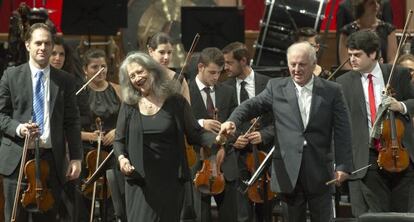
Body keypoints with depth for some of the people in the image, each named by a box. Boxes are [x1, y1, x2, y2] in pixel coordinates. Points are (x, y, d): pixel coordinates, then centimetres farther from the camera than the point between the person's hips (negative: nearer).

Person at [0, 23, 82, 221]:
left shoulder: (65, 80, 8)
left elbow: (72, 122, 8)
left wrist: (76, 158, 1)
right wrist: (17, 128, -15)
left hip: (51, 160, 1)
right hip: (17, 159, -1)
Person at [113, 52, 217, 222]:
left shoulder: (175, 101, -1)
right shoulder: (129, 105, 3)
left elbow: (195, 134, 1)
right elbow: (119, 140, 9)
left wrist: (216, 139, -17)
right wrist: (121, 157, -12)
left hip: (170, 180, 0)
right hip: (140, 181, 1)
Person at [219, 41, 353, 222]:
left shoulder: (332, 91, 2)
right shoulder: (276, 87, 6)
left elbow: (342, 131, -1)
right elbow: (251, 106, -2)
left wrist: (343, 165, -8)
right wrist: (232, 121, -23)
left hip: (320, 170, -1)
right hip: (289, 170, 1)